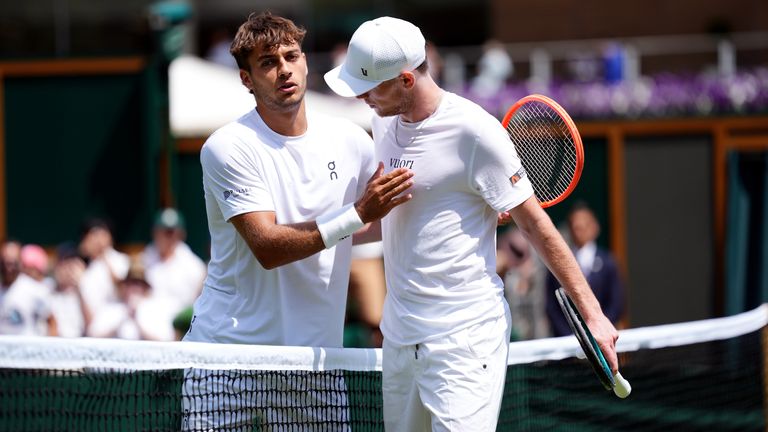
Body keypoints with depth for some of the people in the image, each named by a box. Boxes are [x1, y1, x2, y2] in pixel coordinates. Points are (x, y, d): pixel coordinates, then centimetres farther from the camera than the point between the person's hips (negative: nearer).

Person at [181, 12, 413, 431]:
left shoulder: (350, 140, 2)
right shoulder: (228, 148, -11)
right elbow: (267, 247, -20)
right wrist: (359, 214, -25)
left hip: (315, 348, 4)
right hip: (229, 345, -3)